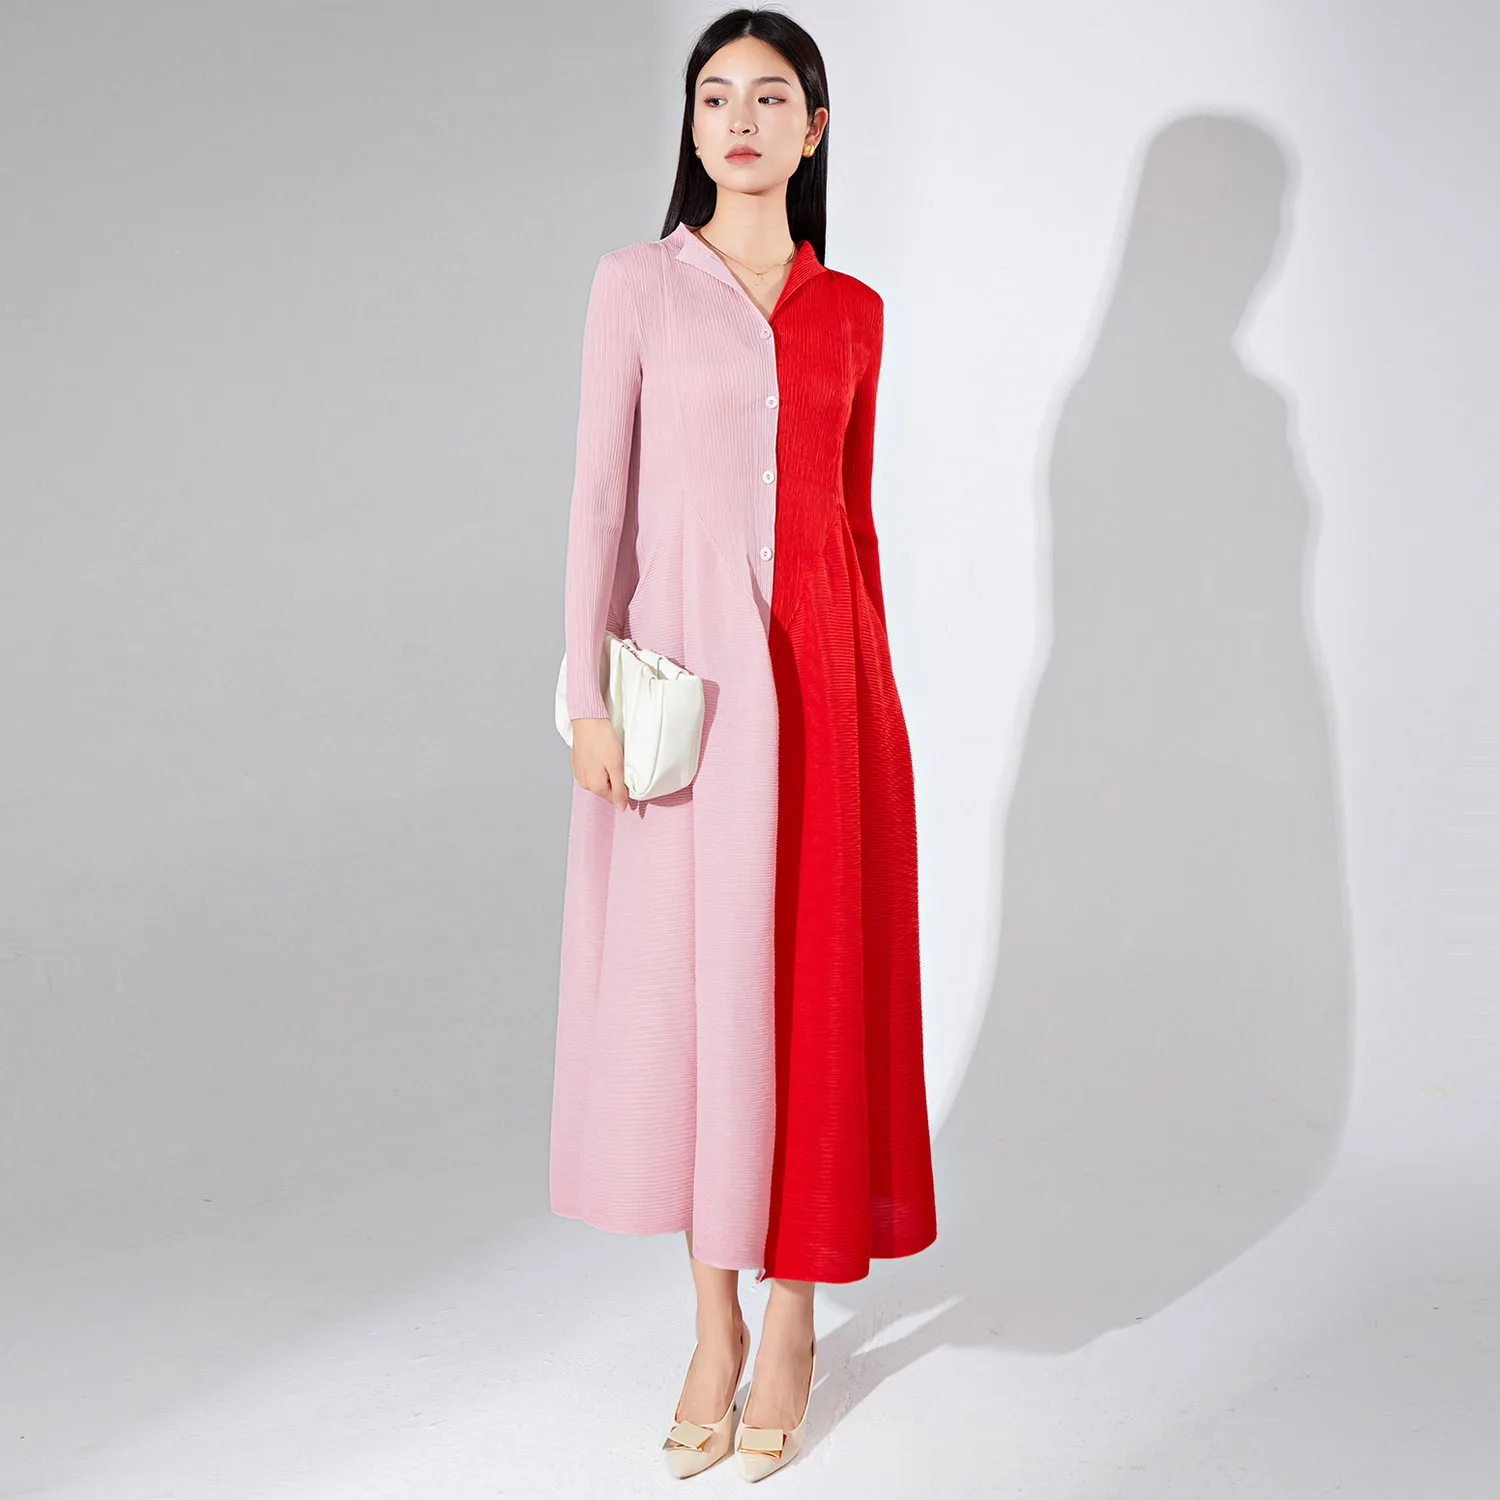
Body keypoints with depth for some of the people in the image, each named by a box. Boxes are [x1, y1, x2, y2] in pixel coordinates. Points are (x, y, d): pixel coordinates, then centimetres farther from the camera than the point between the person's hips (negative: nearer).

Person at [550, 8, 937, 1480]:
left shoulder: (851, 309, 11)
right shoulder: (638, 282, 3)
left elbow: (852, 507, 14)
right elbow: (600, 493, -1)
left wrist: (871, 680, 12)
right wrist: (588, 691, -8)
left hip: (821, 667, 2)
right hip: (687, 666, -2)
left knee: (814, 981, 2)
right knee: (686, 981, 2)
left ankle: (792, 1316, 15)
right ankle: (713, 1318, 17)